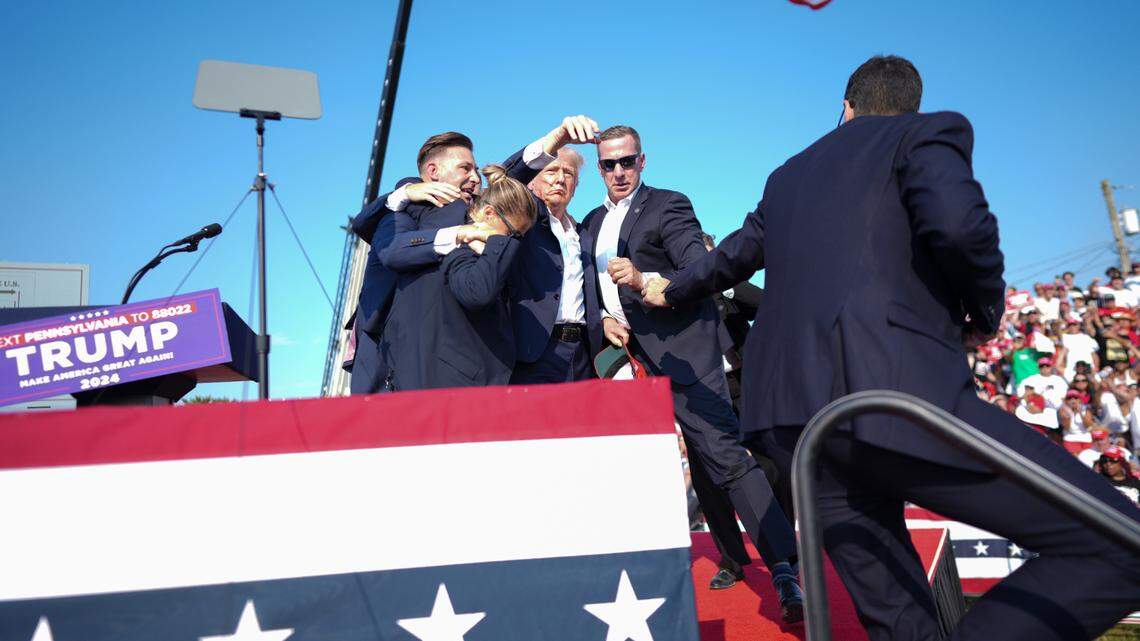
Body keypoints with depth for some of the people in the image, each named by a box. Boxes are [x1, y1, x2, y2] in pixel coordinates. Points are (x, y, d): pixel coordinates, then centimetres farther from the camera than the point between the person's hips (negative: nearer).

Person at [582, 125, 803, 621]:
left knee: (726, 455, -13)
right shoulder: (592, 223, 19)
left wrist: (645, 281, -29)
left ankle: (786, 571, -11)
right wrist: (602, 320, 0)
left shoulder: (668, 206, -2)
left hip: (678, 353, -7)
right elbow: (591, 290, 22)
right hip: (625, 357, 7)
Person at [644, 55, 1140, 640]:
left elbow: (732, 256, 42)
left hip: (790, 416, 7)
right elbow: (957, 222, -13)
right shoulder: (929, 131, 9)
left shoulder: (789, 174, 27)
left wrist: (672, 289, 62)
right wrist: (985, 311, 7)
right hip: (896, 393, -7)